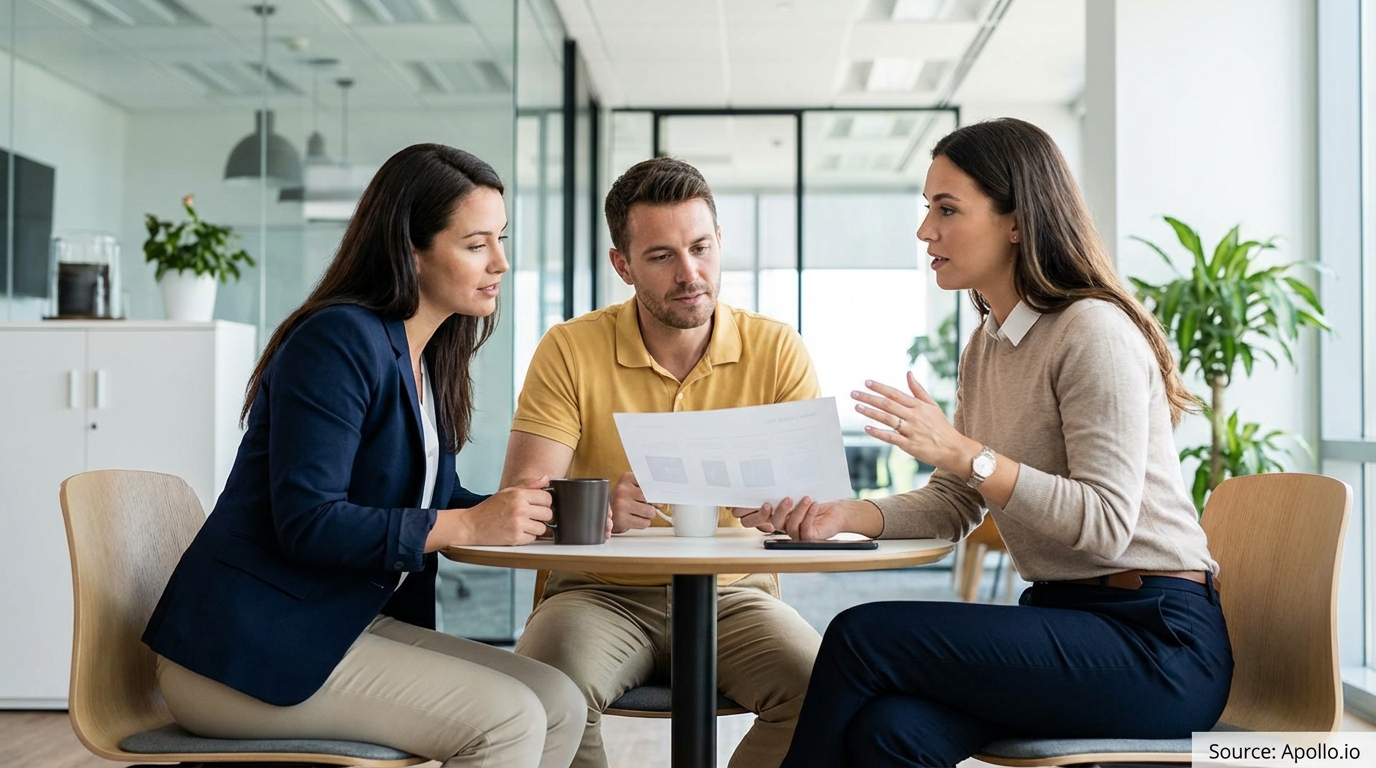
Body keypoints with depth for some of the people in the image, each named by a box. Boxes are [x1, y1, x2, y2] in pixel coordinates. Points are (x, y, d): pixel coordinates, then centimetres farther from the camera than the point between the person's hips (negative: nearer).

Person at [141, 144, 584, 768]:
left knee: (559, 705, -5)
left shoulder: (429, 357, 12)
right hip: (247, 649, -9)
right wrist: (469, 524, -23)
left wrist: (524, 511, -4)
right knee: (507, 718, -21)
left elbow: (425, 502, 15)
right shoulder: (339, 341, -16)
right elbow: (307, 523, -23)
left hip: (349, 623, 9)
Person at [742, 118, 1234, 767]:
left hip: (1155, 640, -7)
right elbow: (953, 505, 14)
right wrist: (847, 516, -4)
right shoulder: (986, 347, 15)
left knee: (863, 636, -20)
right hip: (1059, 614, 7)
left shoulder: (1094, 332, -13)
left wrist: (963, 450, -25)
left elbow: (1105, 525, -20)